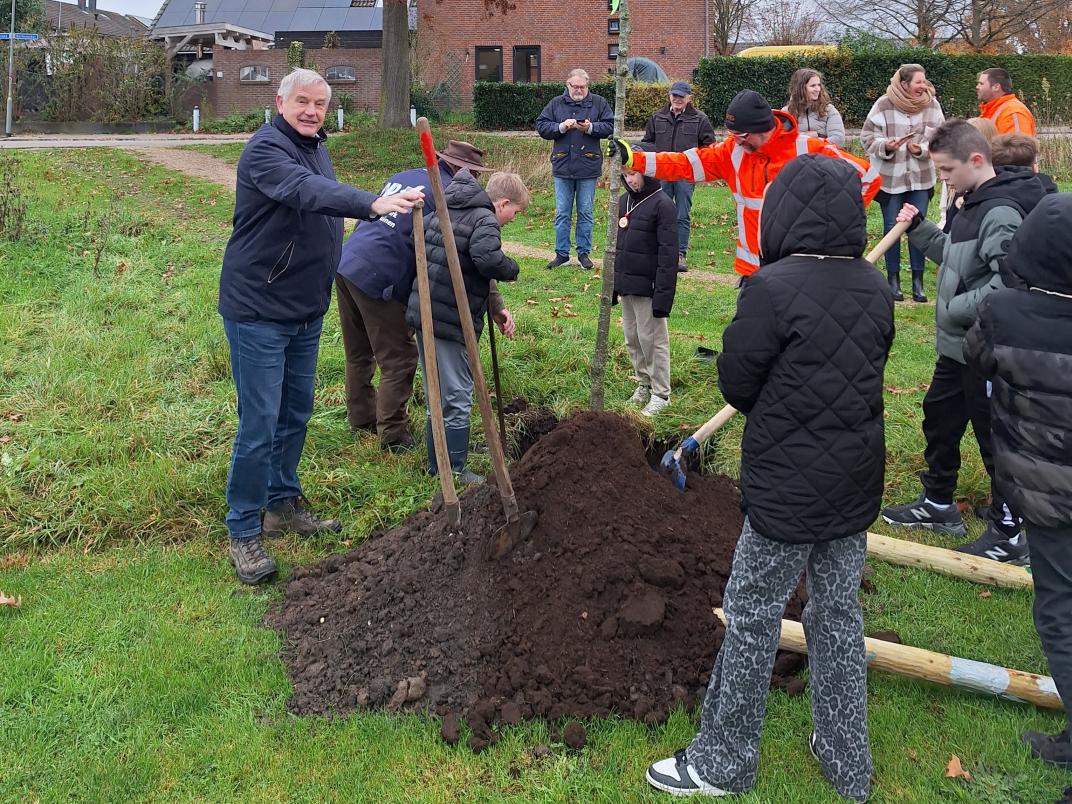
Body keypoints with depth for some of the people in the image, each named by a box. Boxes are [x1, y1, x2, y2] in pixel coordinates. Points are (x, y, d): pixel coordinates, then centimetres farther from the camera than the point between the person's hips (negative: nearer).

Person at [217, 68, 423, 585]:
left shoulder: (316, 148, 12)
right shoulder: (265, 149, -17)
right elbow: (305, 191, -37)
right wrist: (372, 204, -53)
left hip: (306, 310, 9)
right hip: (258, 311, -9)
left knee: (296, 413, 17)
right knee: (260, 422, -5)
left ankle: (283, 504, 32)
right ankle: (243, 532, 6)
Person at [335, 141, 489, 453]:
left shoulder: (402, 176, 18)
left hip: (346, 264, 9)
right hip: (380, 280, -9)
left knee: (359, 354, 21)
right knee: (399, 361, 4)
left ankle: (361, 417, 36)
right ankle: (393, 435, 11)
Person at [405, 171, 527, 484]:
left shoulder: (443, 212, 18)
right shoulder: (485, 220, -12)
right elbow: (487, 259, -30)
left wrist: (493, 305, 16)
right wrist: (512, 268, -9)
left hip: (423, 315, 9)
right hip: (451, 323, -9)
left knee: (437, 396, 18)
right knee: (457, 398, 2)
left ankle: (436, 465, 27)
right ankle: (455, 472, 9)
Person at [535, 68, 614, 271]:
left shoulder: (598, 103, 4)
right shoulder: (556, 104, 5)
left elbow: (610, 126, 1)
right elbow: (541, 126, 2)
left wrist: (591, 128, -15)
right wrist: (561, 127, -13)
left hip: (588, 168, -1)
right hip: (562, 167, 1)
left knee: (585, 212, 7)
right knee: (562, 213, 6)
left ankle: (584, 253, 17)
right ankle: (561, 253, 14)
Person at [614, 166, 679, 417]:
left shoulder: (663, 205, -14)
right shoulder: (624, 201, 10)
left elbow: (668, 254, -16)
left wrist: (663, 294, -19)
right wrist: (615, 284, 17)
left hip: (648, 288, -8)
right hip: (626, 284, 8)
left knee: (652, 340, 0)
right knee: (632, 339, 15)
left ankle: (660, 394, 10)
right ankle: (643, 384, 29)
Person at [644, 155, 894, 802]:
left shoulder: (772, 287, -20)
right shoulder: (876, 288, 0)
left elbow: (736, 384, -12)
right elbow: (872, 369, 11)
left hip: (788, 488, -6)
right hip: (856, 483, 7)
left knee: (753, 616, 7)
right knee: (840, 614, 18)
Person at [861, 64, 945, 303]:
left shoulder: (931, 105, -2)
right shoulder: (883, 105, -9)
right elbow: (867, 137, -5)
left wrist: (922, 149, -21)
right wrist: (885, 146, -23)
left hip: (920, 178, 2)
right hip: (890, 178, -2)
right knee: (891, 228, 6)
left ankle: (918, 281, 13)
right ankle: (893, 279, 19)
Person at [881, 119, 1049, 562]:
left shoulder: (1000, 212, -23)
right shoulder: (976, 204, 8)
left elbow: (1007, 284, -30)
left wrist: (955, 309, -22)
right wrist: (919, 228, 6)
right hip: (958, 345, 10)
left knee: (995, 437, 2)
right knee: (939, 418, 21)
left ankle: (1009, 534, 17)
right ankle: (938, 504, 39)